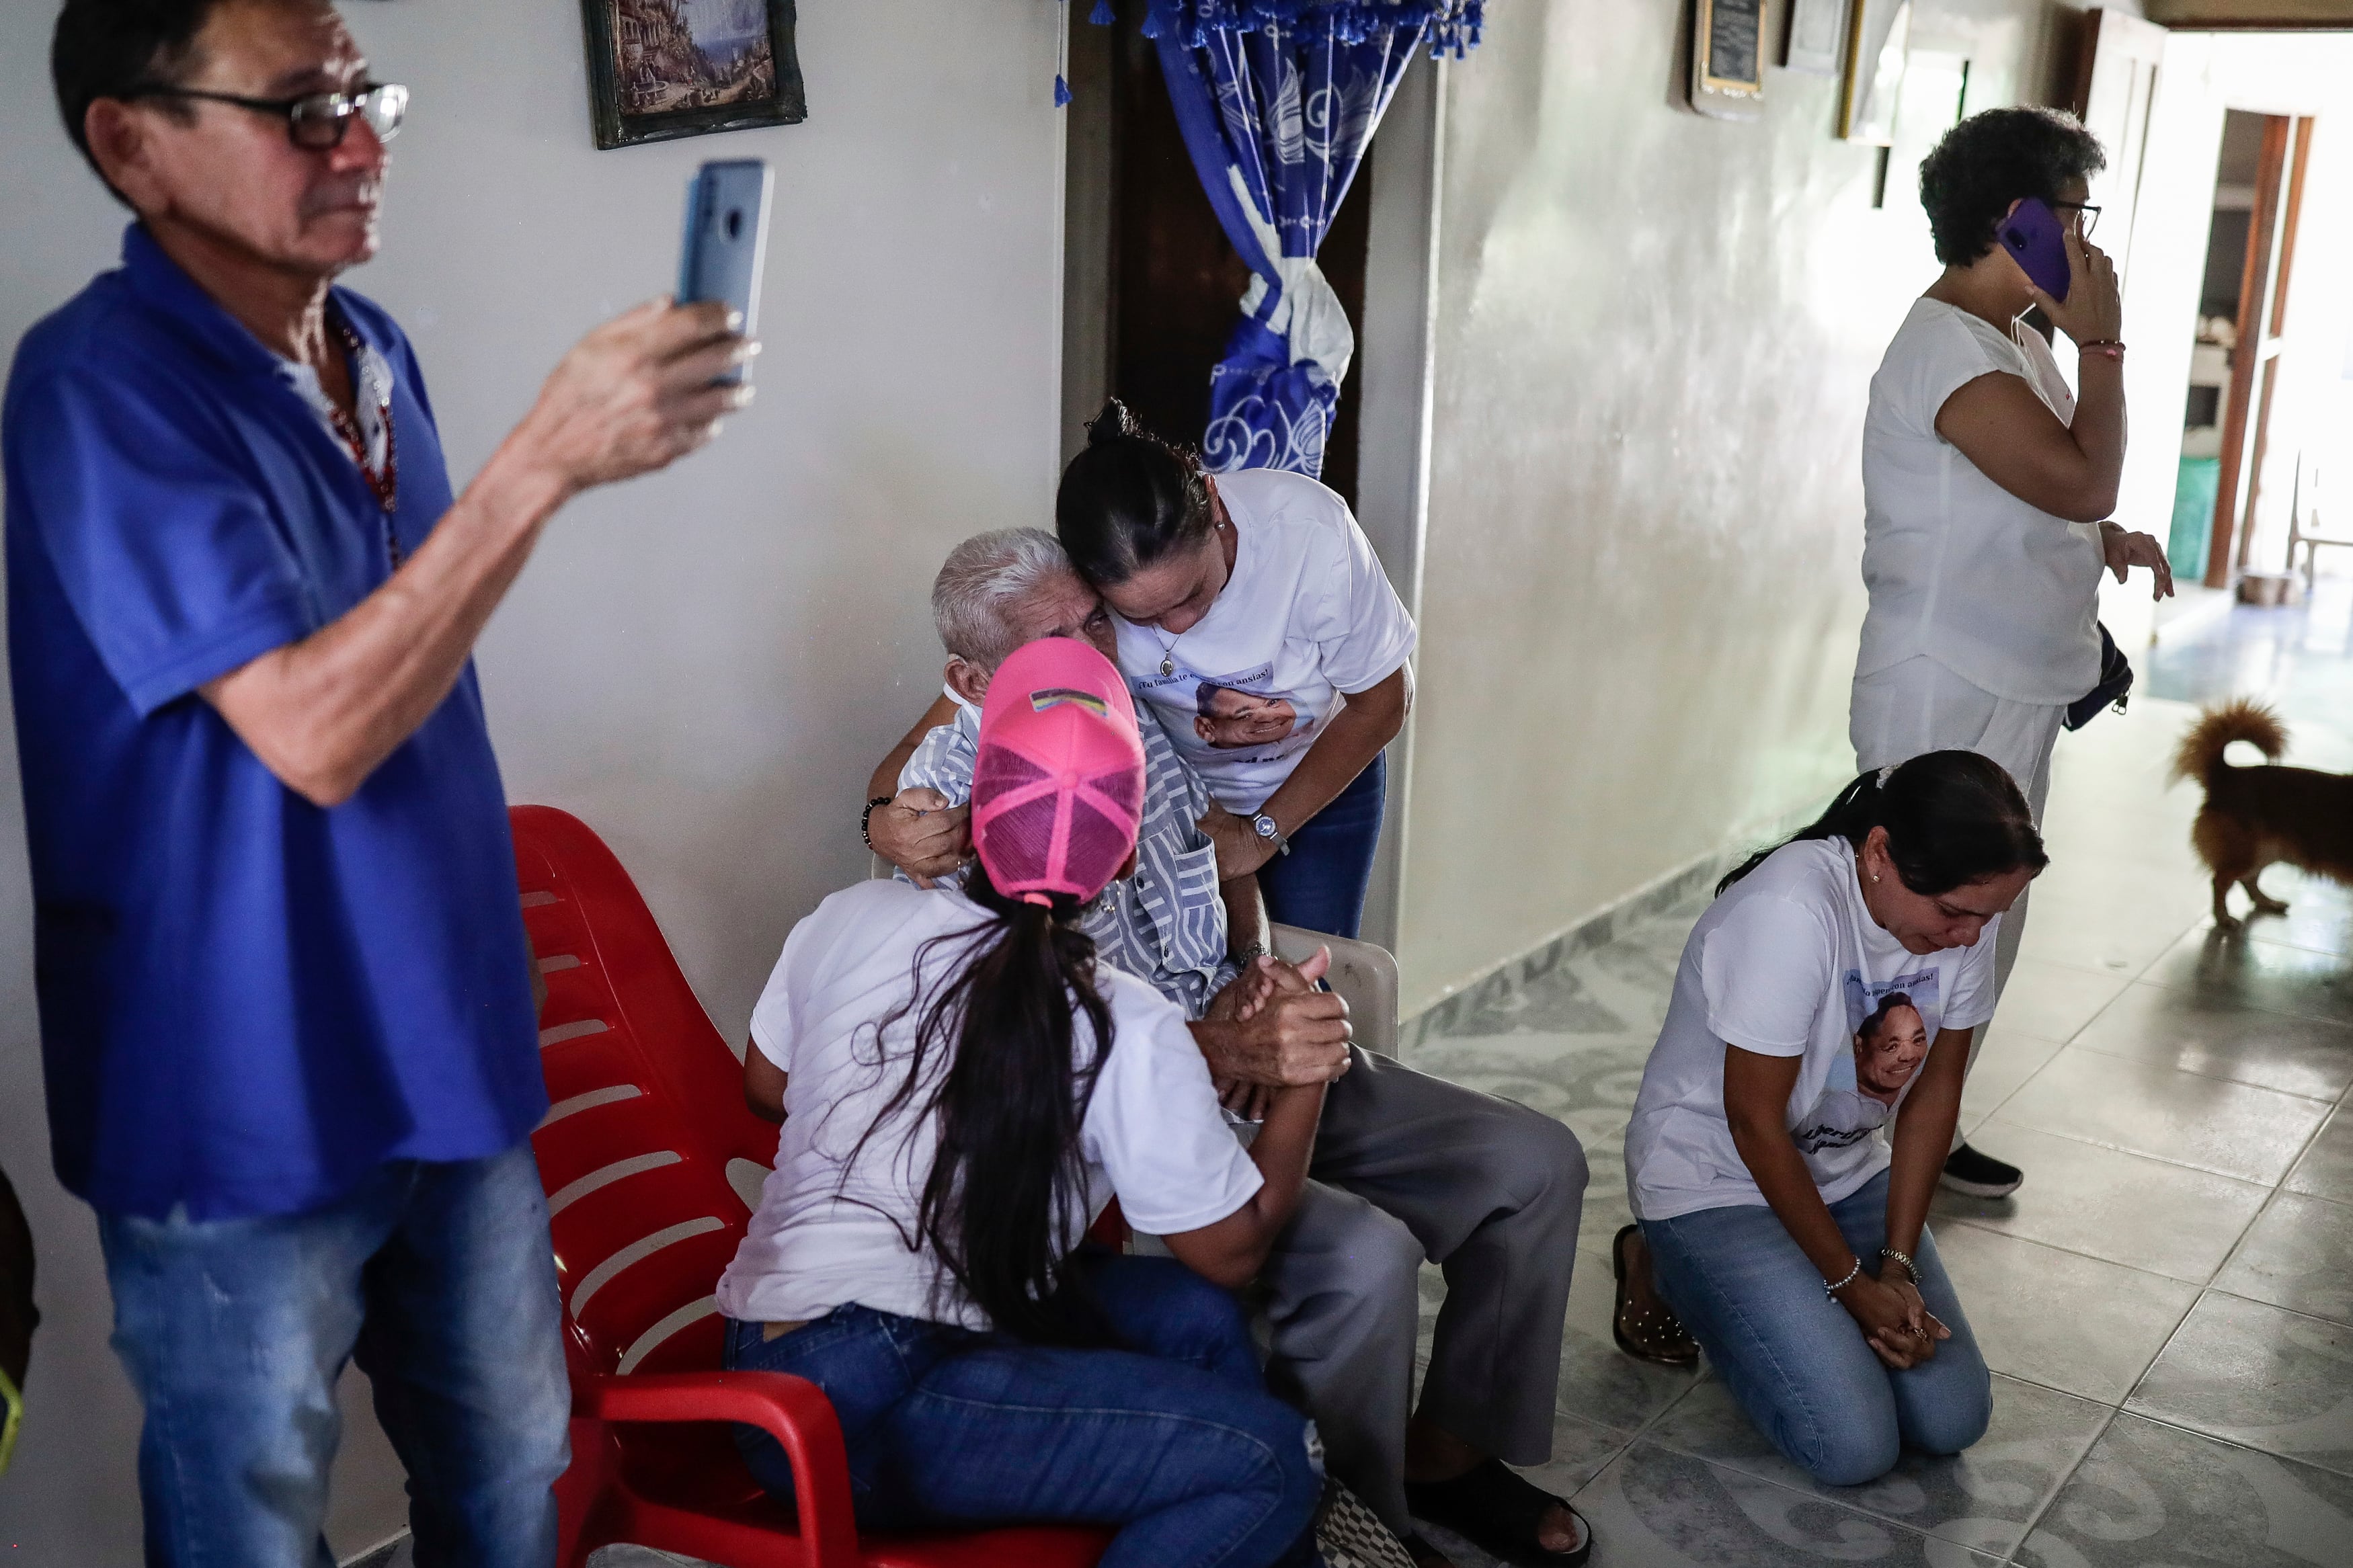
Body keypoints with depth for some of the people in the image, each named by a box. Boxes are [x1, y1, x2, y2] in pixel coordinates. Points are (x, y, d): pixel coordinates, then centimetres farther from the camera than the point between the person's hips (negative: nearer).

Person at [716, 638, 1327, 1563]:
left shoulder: (848, 918, 3)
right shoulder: (1129, 1032, -11)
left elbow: (766, 1089, 21)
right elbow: (1234, 1250, 1)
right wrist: (1304, 1078, 9)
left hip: (767, 1350, 8)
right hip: (857, 1415, -8)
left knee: (1195, 1316, 16)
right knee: (1266, 1458, -9)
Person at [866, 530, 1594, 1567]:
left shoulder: (1129, 712, 4)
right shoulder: (951, 799, -18)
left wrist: (1260, 973, -3)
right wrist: (1228, 1052, -37)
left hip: (1253, 1056, 8)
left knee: (1537, 1164, 0)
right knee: (1362, 1257, -31)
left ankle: (1448, 1453, 17)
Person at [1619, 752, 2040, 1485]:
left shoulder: (1964, 910, -12)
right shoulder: (1792, 912, -33)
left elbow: (1935, 1090, -2)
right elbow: (1755, 1122, -24)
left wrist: (1897, 1264, -8)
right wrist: (1851, 1282, -15)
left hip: (1846, 1170, 7)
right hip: (1713, 1179, -6)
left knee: (1952, 1419, -4)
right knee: (1855, 1446, -15)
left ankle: (1794, 1298, 19)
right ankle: (1670, 1272, 8)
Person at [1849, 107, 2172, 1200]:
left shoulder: (2015, 340, 13)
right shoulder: (1951, 350, -20)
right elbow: (2083, 481, -26)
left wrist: (2104, 539, 6)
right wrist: (2101, 343, -16)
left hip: (2011, 691, 10)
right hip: (1951, 704, -10)